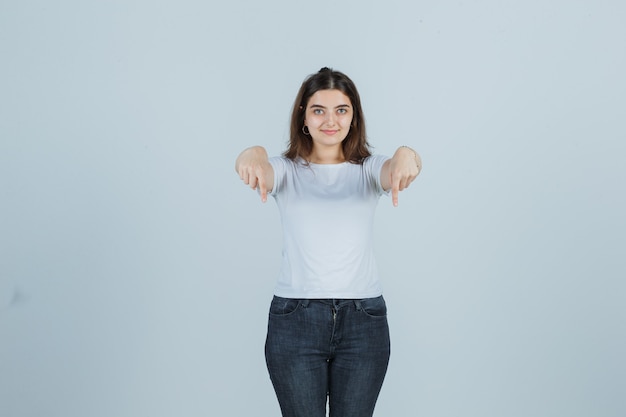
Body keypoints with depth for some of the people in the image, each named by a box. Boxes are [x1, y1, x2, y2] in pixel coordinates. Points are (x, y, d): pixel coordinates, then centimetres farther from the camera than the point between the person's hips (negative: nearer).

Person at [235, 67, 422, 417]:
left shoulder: (368, 169, 7)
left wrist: (406, 156, -41)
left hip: (363, 320, 1)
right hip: (295, 320, -1)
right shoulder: (287, 171, 4)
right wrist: (254, 156, -44)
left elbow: (392, 172, -16)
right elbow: (266, 171, -19)